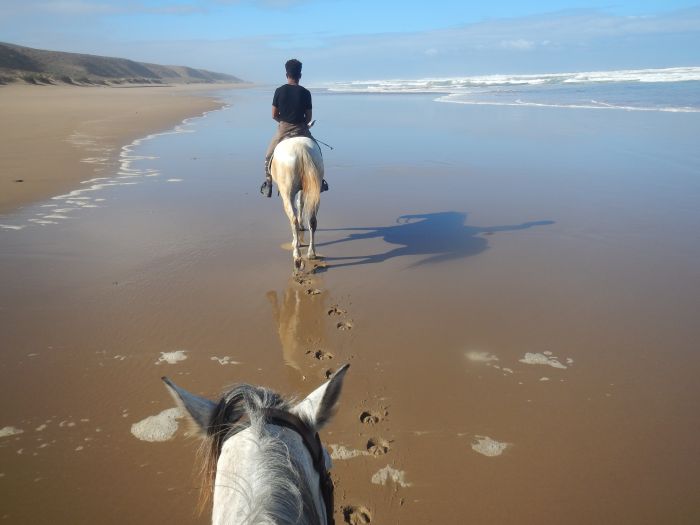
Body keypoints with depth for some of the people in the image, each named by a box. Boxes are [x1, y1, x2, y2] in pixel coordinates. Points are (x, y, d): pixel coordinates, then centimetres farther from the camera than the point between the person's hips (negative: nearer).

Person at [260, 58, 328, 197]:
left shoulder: (279, 91, -5)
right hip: (301, 129, 0)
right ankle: (319, 182, 22)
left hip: (283, 129, 0)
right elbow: (308, 117, -3)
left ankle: (268, 184, 15)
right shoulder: (305, 93, -7)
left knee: (269, 156, 18)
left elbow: (274, 115, -2)